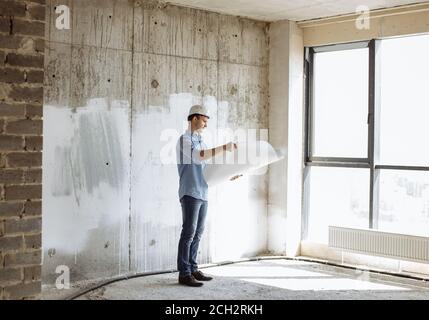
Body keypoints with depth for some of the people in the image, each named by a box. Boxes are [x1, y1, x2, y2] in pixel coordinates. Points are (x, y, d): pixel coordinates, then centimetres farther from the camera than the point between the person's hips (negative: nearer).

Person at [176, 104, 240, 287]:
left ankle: (192, 269, 17)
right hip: (190, 194, -8)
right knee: (188, 233, -8)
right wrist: (224, 148, -23)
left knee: (197, 233, 10)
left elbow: (208, 167, 23)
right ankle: (184, 274, -4)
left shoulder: (200, 142, 20)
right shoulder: (185, 140, -7)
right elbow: (199, 157, -24)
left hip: (202, 194, 8)